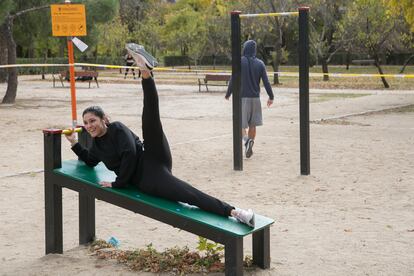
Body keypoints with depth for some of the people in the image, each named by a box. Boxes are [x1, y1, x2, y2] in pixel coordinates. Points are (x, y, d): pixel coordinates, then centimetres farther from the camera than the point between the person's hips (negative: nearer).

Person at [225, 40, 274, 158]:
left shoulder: (240, 62, -6)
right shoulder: (260, 64, 2)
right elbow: (266, 82, 0)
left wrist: (228, 94, 4)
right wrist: (271, 97, 7)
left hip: (242, 97, -3)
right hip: (255, 97, 3)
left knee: (241, 124, 2)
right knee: (252, 124, 12)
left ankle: (246, 140, -25)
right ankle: (249, 149, 10)